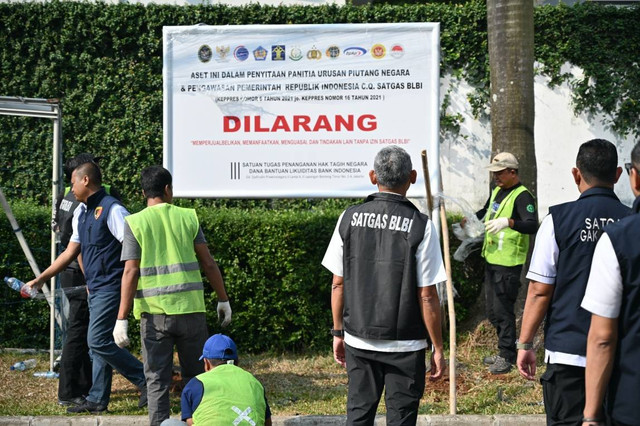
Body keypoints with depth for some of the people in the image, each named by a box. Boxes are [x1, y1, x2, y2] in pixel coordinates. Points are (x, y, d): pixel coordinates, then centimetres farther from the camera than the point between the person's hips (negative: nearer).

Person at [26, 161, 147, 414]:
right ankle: (97, 400, 15)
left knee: (99, 341, -12)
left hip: (110, 287, -9)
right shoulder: (81, 213, 15)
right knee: (99, 344, 10)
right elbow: (70, 252, 22)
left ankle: (147, 381, -5)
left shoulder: (111, 209, -13)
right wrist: (41, 279, 22)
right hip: (95, 288, 9)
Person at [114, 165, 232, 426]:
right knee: (196, 375, 13)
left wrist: (122, 319, -7)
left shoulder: (135, 223, 0)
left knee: (157, 379, 5)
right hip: (190, 308, 1)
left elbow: (131, 273, -7)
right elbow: (208, 263, 4)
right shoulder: (188, 217, 4)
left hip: (154, 311, -1)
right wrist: (223, 299, 14)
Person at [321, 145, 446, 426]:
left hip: (358, 340, 3)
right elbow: (427, 296, -11)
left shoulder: (349, 218, -2)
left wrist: (338, 332, 14)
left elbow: (338, 284, 2)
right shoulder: (420, 226, -12)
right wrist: (438, 348, -2)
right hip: (405, 345, -3)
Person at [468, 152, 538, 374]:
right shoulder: (497, 191, 13)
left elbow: (532, 226, -29)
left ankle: (507, 357, 6)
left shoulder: (522, 196, -16)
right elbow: (486, 212, 32)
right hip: (491, 259, 10)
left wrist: (508, 222, -44)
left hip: (508, 263, -9)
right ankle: (505, 351, 28)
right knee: (492, 310, 16)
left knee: (503, 309, -4)